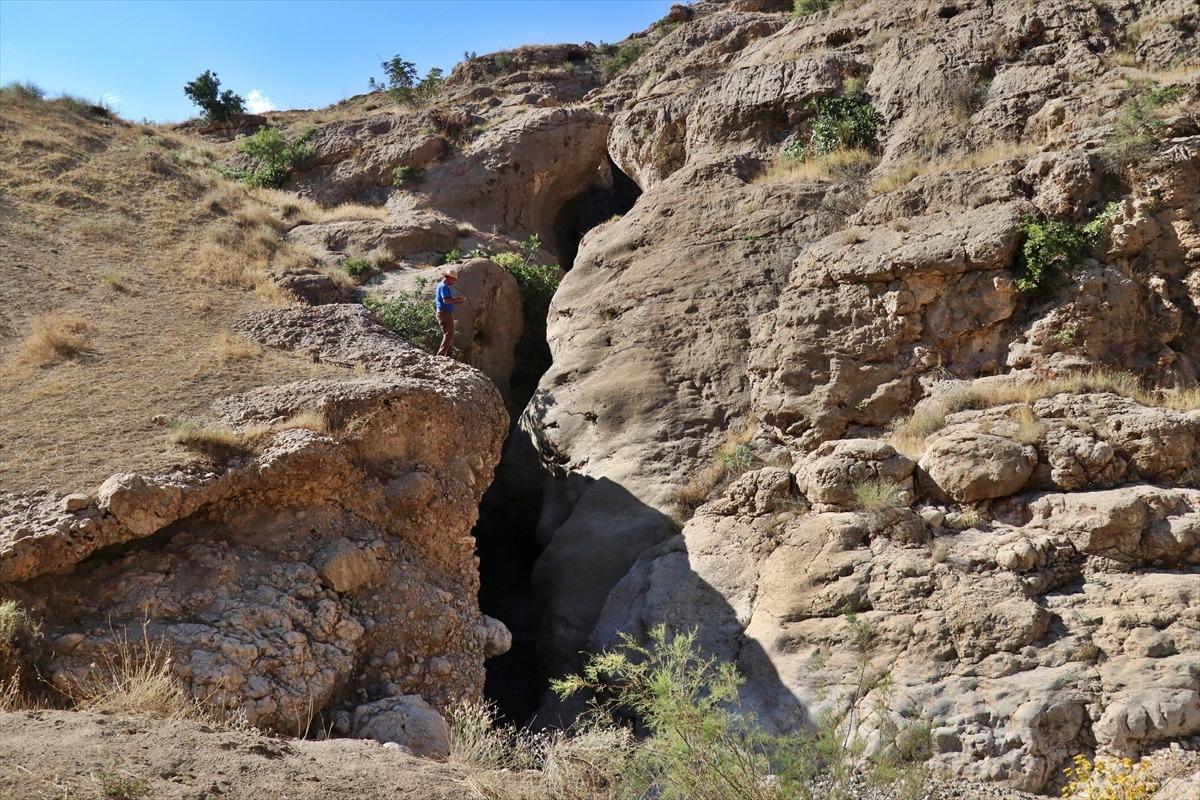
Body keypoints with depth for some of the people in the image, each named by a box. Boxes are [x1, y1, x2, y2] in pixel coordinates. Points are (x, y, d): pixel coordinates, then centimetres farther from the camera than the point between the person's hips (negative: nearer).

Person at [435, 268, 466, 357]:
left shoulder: (445, 286, 18)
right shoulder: (443, 286, -15)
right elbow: (446, 300, -27)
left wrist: (458, 300, 9)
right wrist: (458, 300, -18)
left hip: (448, 314, 11)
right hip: (444, 313, -11)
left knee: (450, 336, 15)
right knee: (448, 336, -15)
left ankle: (449, 355, 21)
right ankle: (440, 355, -17)